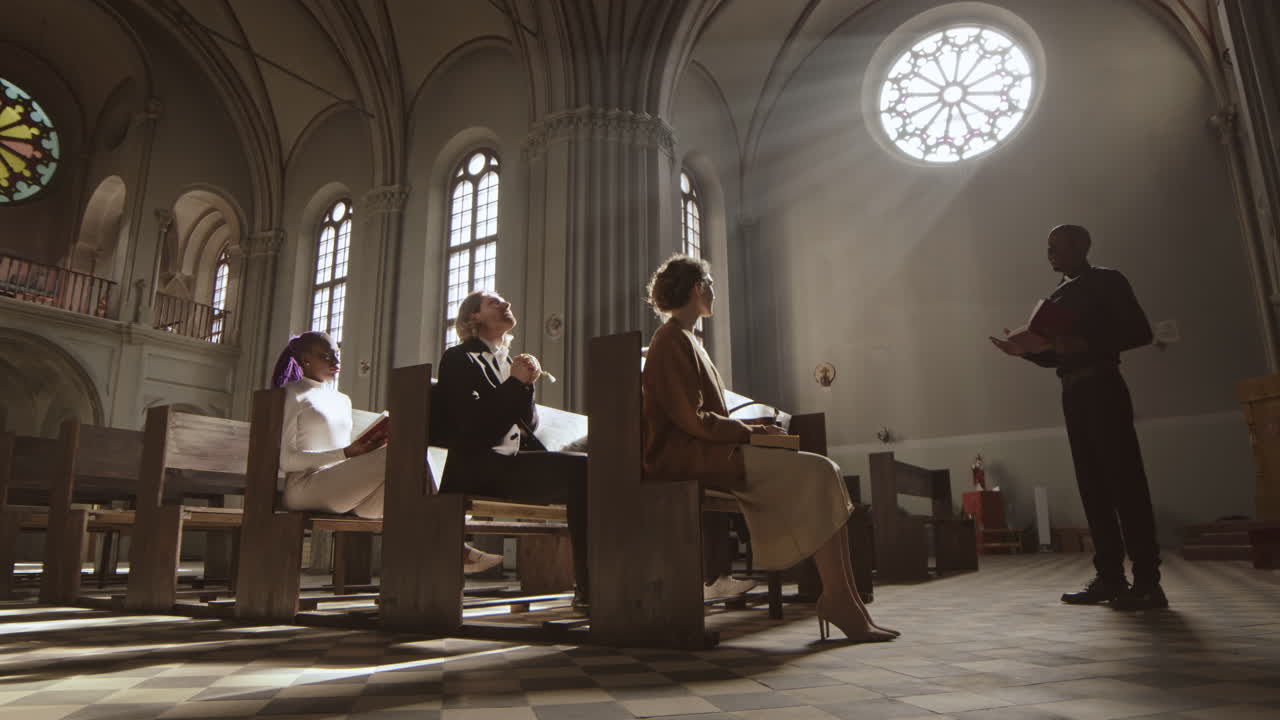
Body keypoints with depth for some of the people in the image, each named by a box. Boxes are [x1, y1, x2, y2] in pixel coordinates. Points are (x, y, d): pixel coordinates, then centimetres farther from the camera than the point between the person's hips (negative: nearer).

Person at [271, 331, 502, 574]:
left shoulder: (342, 401, 25)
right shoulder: (292, 396, 5)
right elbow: (285, 460, -6)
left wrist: (367, 447, 1)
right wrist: (347, 453, -17)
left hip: (346, 488, 6)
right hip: (306, 486, -6)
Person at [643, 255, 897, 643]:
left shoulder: (684, 340, 24)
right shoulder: (673, 341, -7)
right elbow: (692, 420, -16)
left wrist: (749, 426, 10)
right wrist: (749, 431, -8)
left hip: (702, 451, 10)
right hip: (688, 457, -10)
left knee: (822, 474, -3)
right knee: (817, 472, -18)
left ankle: (841, 598, -11)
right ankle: (838, 598, -14)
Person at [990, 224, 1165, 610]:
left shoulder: (1106, 281, 1)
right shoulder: (1056, 298, 20)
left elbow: (1140, 332, -8)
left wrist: (1086, 343, -20)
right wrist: (1025, 349, 4)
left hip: (1103, 386, -7)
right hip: (1072, 393, 7)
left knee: (1124, 479, -9)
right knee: (1093, 484, 5)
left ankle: (1147, 581, -7)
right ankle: (1110, 576, 8)